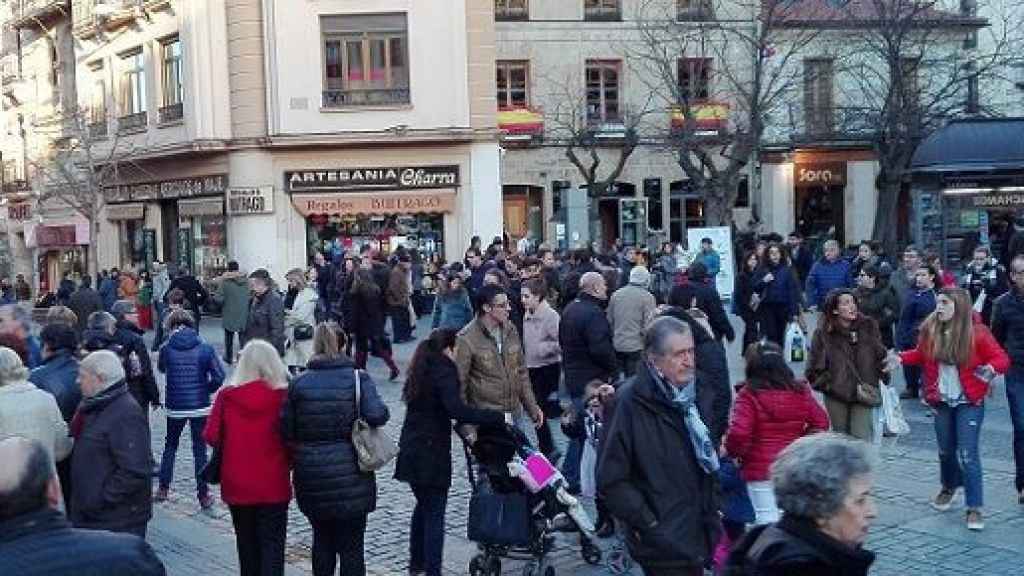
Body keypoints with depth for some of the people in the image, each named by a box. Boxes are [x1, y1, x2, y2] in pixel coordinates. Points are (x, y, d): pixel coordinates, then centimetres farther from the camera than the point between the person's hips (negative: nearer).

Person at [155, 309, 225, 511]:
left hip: (175, 407, 1)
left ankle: (163, 488, 24)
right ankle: (204, 495, 8)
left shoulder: (167, 349, -7)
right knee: (200, 449, 7)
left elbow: (161, 368, 14)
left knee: (170, 446, 22)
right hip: (200, 407, -1)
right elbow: (219, 376, -12)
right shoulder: (205, 348, -8)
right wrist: (207, 390, 4)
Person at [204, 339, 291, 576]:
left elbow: (211, 436, -8)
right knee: (272, 543, 6)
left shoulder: (227, 395, -8)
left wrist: (232, 450, 11)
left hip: (236, 484, 2)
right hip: (273, 485, -2)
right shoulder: (283, 395, -13)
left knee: (246, 542, 20)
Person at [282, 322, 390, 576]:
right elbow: (376, 415, -21)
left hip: (311, 478, 3)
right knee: (351, 545, 8)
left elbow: (285, 429, -2)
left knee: (322, 538, 21)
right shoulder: (358, 378, -8)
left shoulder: (299, 383, -1)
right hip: (350, 477, -2)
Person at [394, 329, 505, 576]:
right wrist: (499, 417, -27)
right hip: (432, 453, -8)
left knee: (424, 505, 23)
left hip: (411, 450, 8)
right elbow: (457, 409, -29)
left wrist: (464, 425, 14)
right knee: (435, 513, -1)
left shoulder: (422, 369, 11)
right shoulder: (444, 371, -15)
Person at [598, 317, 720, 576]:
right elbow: (611, 479, -17)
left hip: (698, 535, 7)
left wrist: (712, 511, 13)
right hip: (663, 544, -7)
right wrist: (648, 524, -17)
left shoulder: (695, 394, 5)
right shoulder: (630, 403, -18)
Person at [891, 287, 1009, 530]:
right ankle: (949, 487, 45)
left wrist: (991, 368, -32)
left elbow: (1002, 359, -12)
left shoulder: (977, 332, -15)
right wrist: (901, 357, -5)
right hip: (942, 402, 4)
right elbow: (920, 354, 11)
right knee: (946, 451, 18)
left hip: (969, 403, -4)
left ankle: (974, 508, 0)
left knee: (967, 455, -9)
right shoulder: (930, 330, -5)